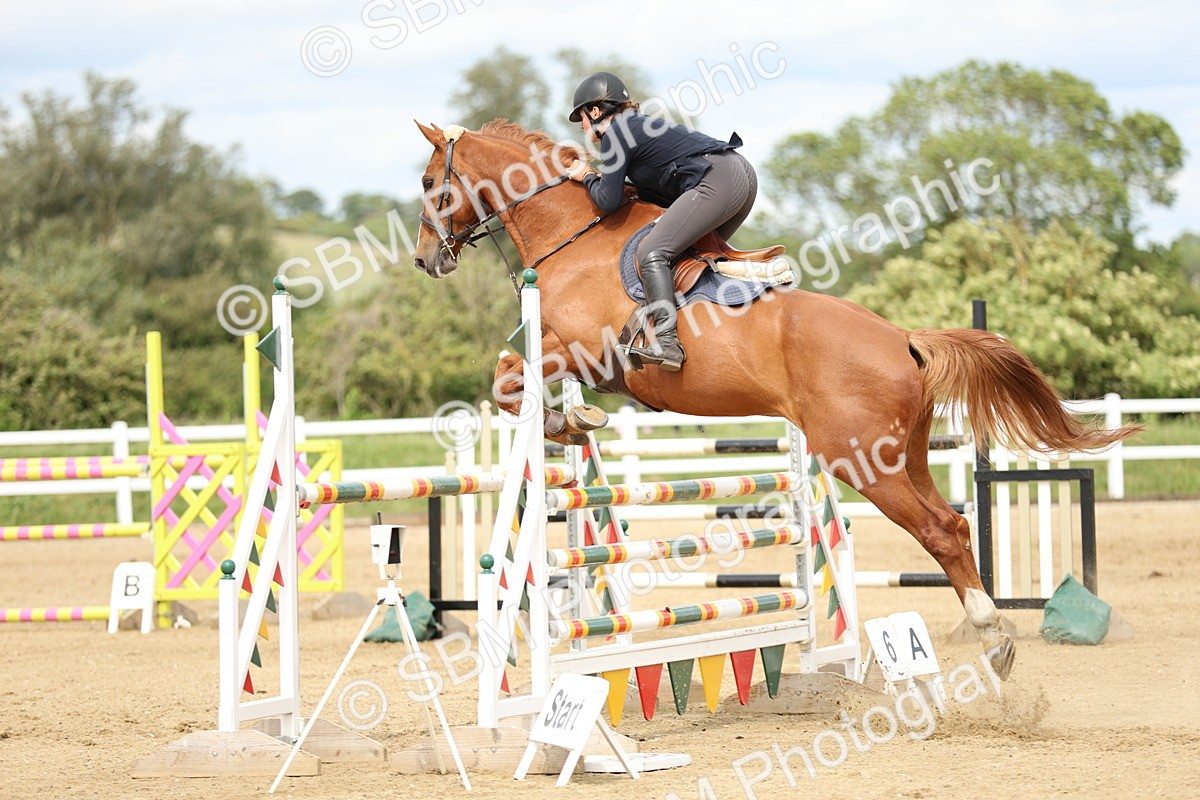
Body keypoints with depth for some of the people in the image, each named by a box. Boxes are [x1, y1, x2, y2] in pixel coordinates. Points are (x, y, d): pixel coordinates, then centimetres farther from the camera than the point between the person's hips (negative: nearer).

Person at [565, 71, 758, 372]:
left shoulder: (614, 134, 0)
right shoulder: (638, 125, 28)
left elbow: (609, 201, -5)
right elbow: (663, 195, 26)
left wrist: (587, 177, 14)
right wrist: (606, 178, 24)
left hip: (718, 182, -10)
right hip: (744, 175, 10)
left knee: (652, 252, -13)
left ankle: (667, 343, -26)